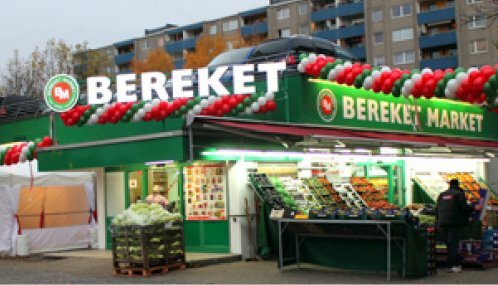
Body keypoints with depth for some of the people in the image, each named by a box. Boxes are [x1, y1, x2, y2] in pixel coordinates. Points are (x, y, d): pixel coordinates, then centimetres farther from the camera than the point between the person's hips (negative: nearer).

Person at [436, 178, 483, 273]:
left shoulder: (442, 195, 16)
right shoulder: (459, 194, -1)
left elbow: (437, 209, 16)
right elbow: (463, 207, -11)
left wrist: (439, 220, 25)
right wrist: (474, 208, 0)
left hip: (443, 223, 6)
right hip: (455, 222, -5)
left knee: (449, 243, 11)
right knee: (453, 244, -5)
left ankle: (456, 264, 14)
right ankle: (451, 266, -10)